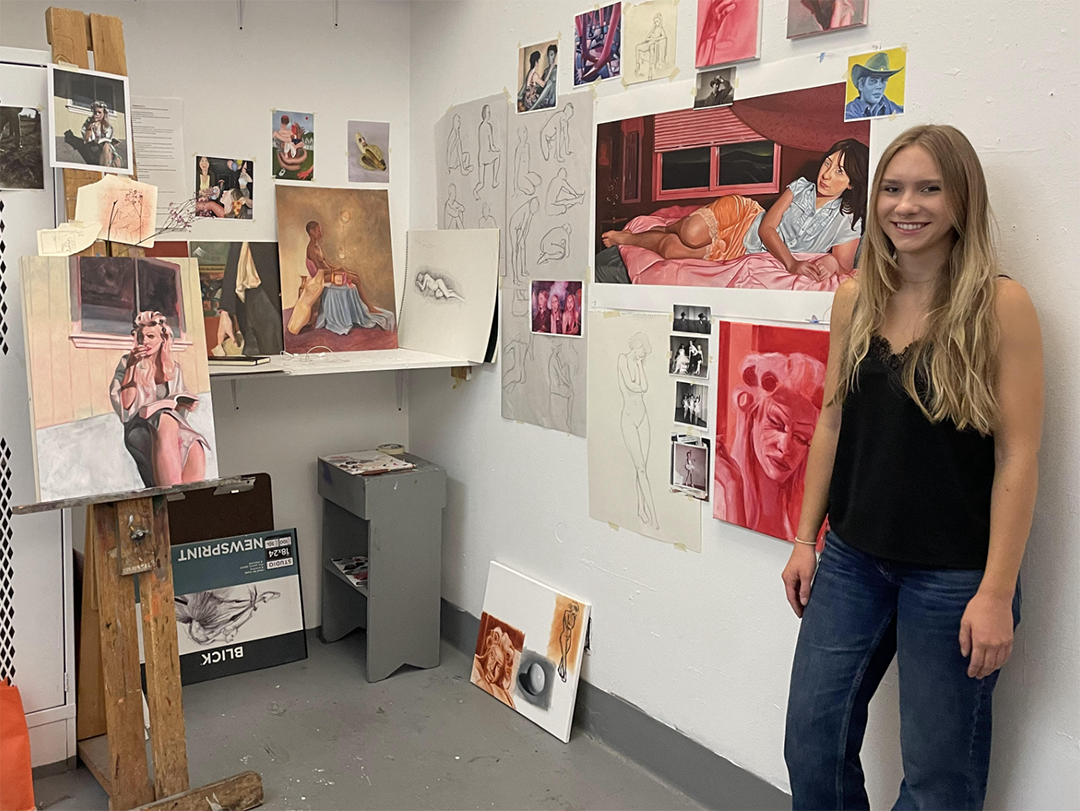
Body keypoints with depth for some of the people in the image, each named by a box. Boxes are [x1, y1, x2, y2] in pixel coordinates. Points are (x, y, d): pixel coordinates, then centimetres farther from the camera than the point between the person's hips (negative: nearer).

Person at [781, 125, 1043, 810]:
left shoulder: (1000, 305, -11)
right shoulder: (855, 300, 3)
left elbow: (1018, 456, -12)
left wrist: (997, 594, -14)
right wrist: (806, 540, 8)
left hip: (954, 575, -4)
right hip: (852, 560, 4)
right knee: (812, 742, 12)